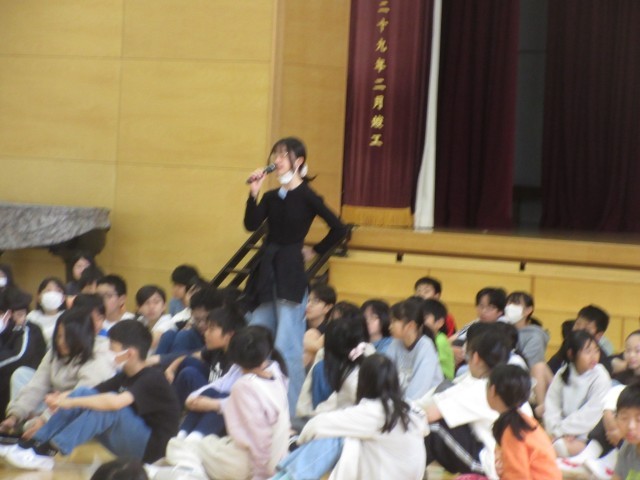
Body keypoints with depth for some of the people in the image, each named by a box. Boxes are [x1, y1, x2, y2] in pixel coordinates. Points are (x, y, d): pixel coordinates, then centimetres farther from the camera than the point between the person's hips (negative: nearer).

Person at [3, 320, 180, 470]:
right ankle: (35, 444, -16)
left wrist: (70, 402, -30)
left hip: (150, 448, -8)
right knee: (83, 394, -7)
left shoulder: (152, 379, -18)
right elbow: (90, 392, 3)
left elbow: (115, 402, -35)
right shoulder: (125, 377, 11)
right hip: (128, 442, 8)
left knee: (108, 405, -31)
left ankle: (46, 452, -32)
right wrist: (61, 397, -18)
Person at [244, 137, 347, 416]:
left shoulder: (306, 197, -6)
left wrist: (316, 251, 0)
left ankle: (289, 410, -5)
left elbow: (339, 229, -7)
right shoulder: (271, 197, 11)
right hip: (267, 272, 7)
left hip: (291, 276, -7)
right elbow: (251, 225, -3)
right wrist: (254, 193, -10)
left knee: (286, 346, -9)